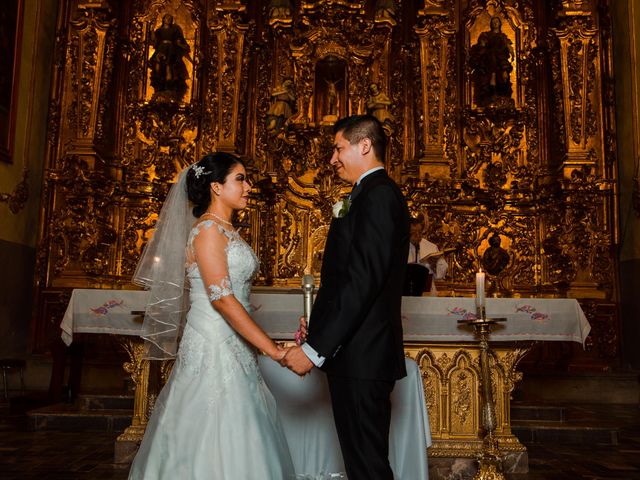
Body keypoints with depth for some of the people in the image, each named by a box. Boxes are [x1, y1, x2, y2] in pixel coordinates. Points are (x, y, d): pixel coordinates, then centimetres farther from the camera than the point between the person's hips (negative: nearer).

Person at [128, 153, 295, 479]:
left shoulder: (227, 230, 15)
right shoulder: (208, 229, -12)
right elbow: (221, 297, -21)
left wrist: (262, 346, 13)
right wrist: (273, 350, -22)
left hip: (232, 345, 9)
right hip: (213, 346, -9)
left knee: (235, 439, 13)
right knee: (218, 439, -1)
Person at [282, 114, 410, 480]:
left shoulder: (376, 194, -13)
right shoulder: (381, 193, 18)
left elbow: (362, 281, -23)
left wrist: (316, 348, -21)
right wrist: (319, 329, 12)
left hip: (360, 356, -10)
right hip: (366, 353, 10)